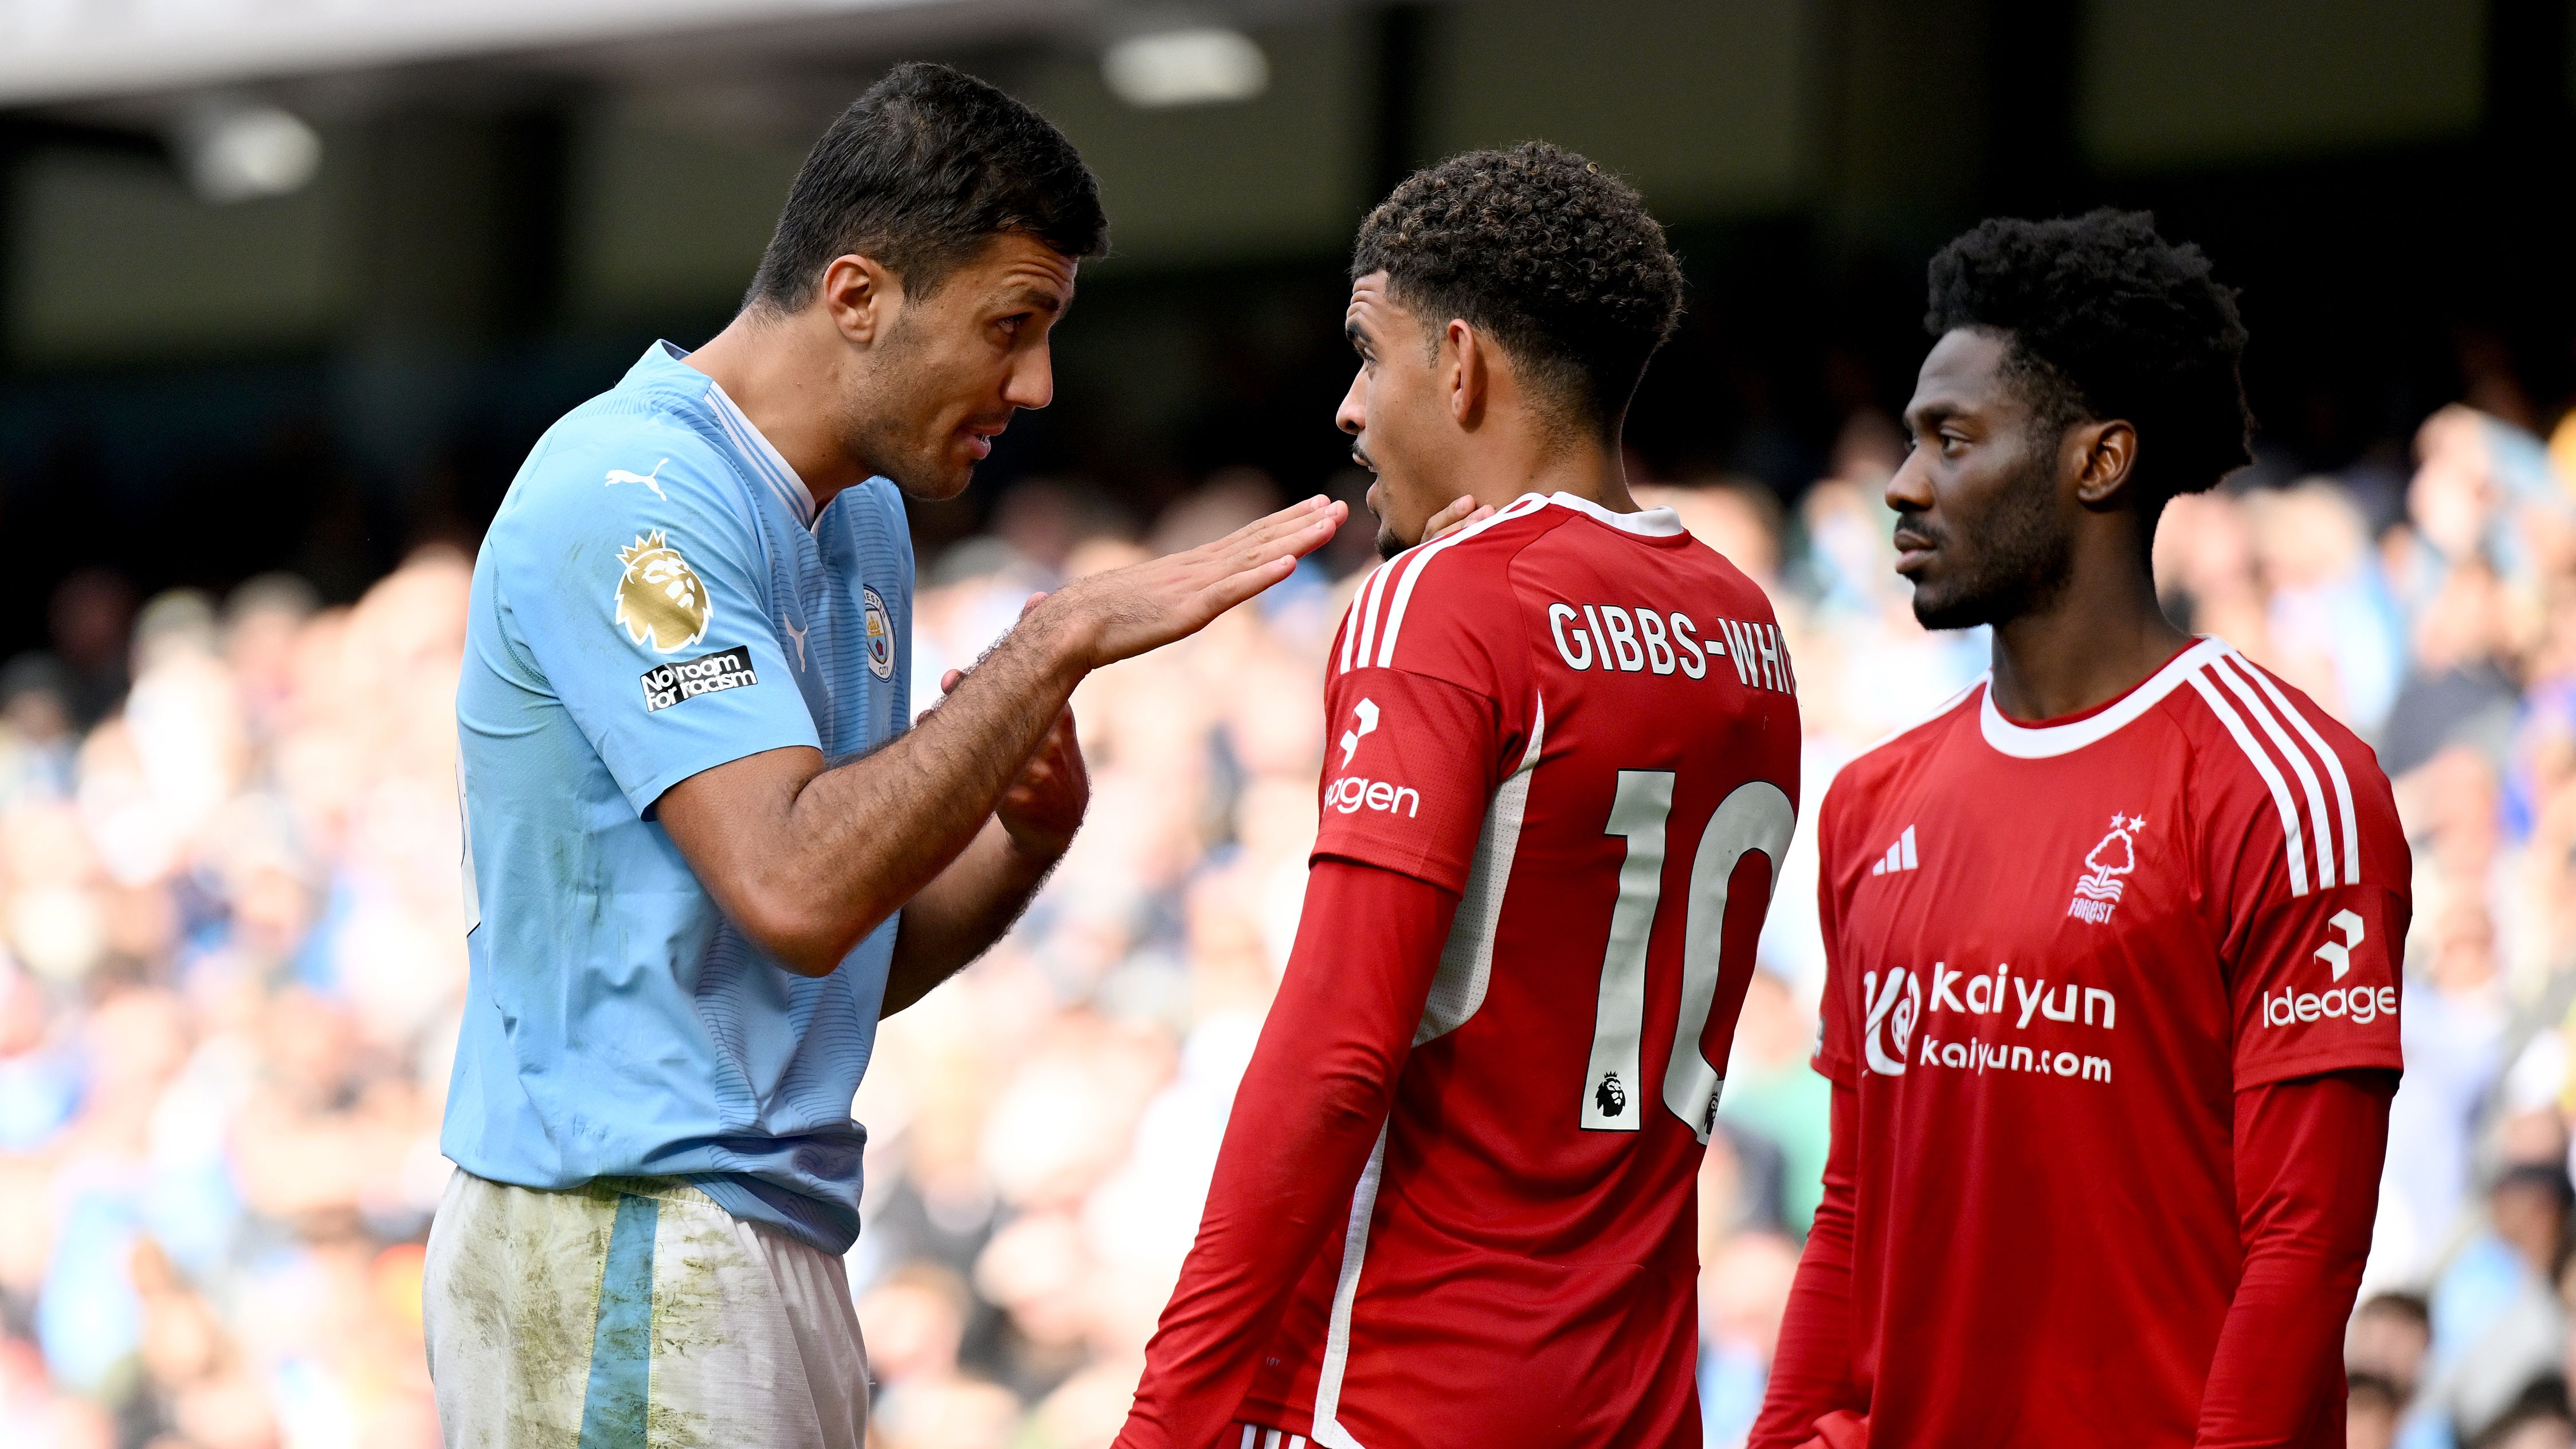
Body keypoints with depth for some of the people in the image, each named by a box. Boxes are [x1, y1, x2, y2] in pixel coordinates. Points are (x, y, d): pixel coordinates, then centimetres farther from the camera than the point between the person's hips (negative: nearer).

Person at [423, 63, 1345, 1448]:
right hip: (627, 1254, -10)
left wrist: (1025, 838, -1)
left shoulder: (861, 516, 16)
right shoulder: (635, 501, -14)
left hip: (770, 1253, 10)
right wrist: (1061, 640, -21)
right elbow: (796, 891, -25)